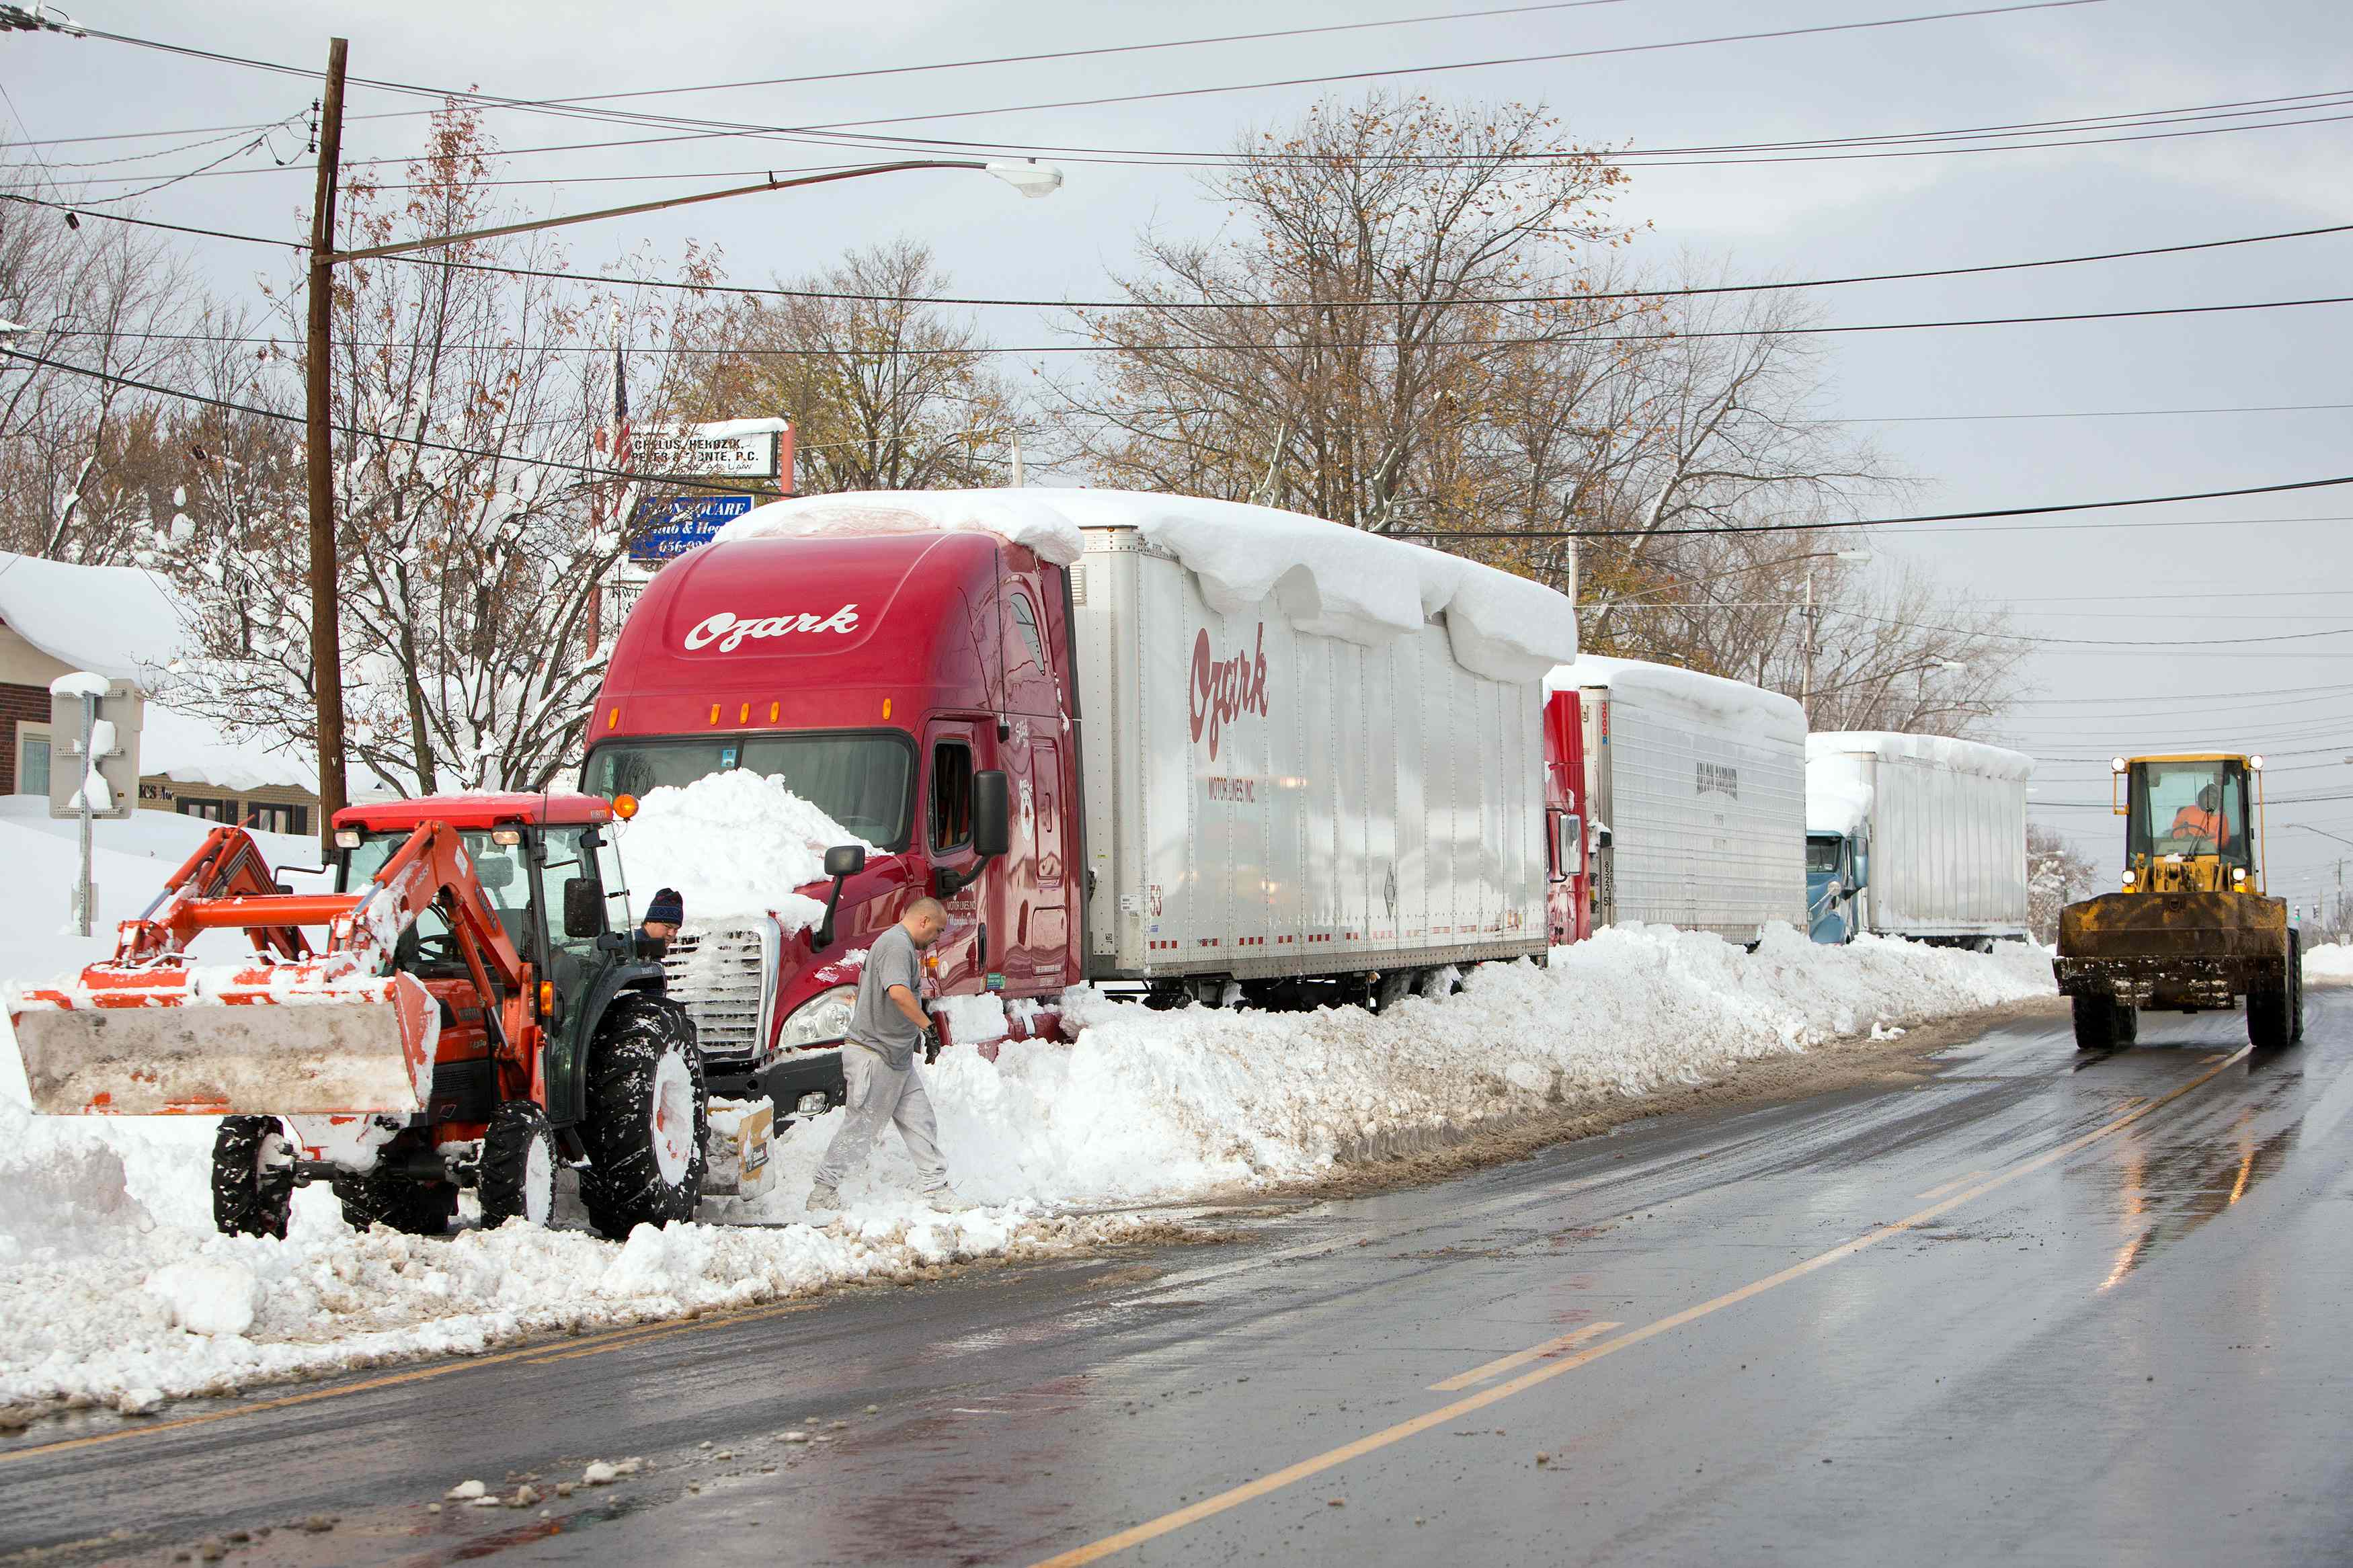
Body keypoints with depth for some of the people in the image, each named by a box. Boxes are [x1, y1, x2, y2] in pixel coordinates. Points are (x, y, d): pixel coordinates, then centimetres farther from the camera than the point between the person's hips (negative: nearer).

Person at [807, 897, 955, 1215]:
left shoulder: (892, 942, 18)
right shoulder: (898, 945, -16)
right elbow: (898, 992, -33)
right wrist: (928, 1027, -28)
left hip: (896, 1057, 11)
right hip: (875, 1056, -11)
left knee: (920, 1123, 7)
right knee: (860, 1129, -3)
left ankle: (937, 1189, 9)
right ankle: (823, 1194, 4)